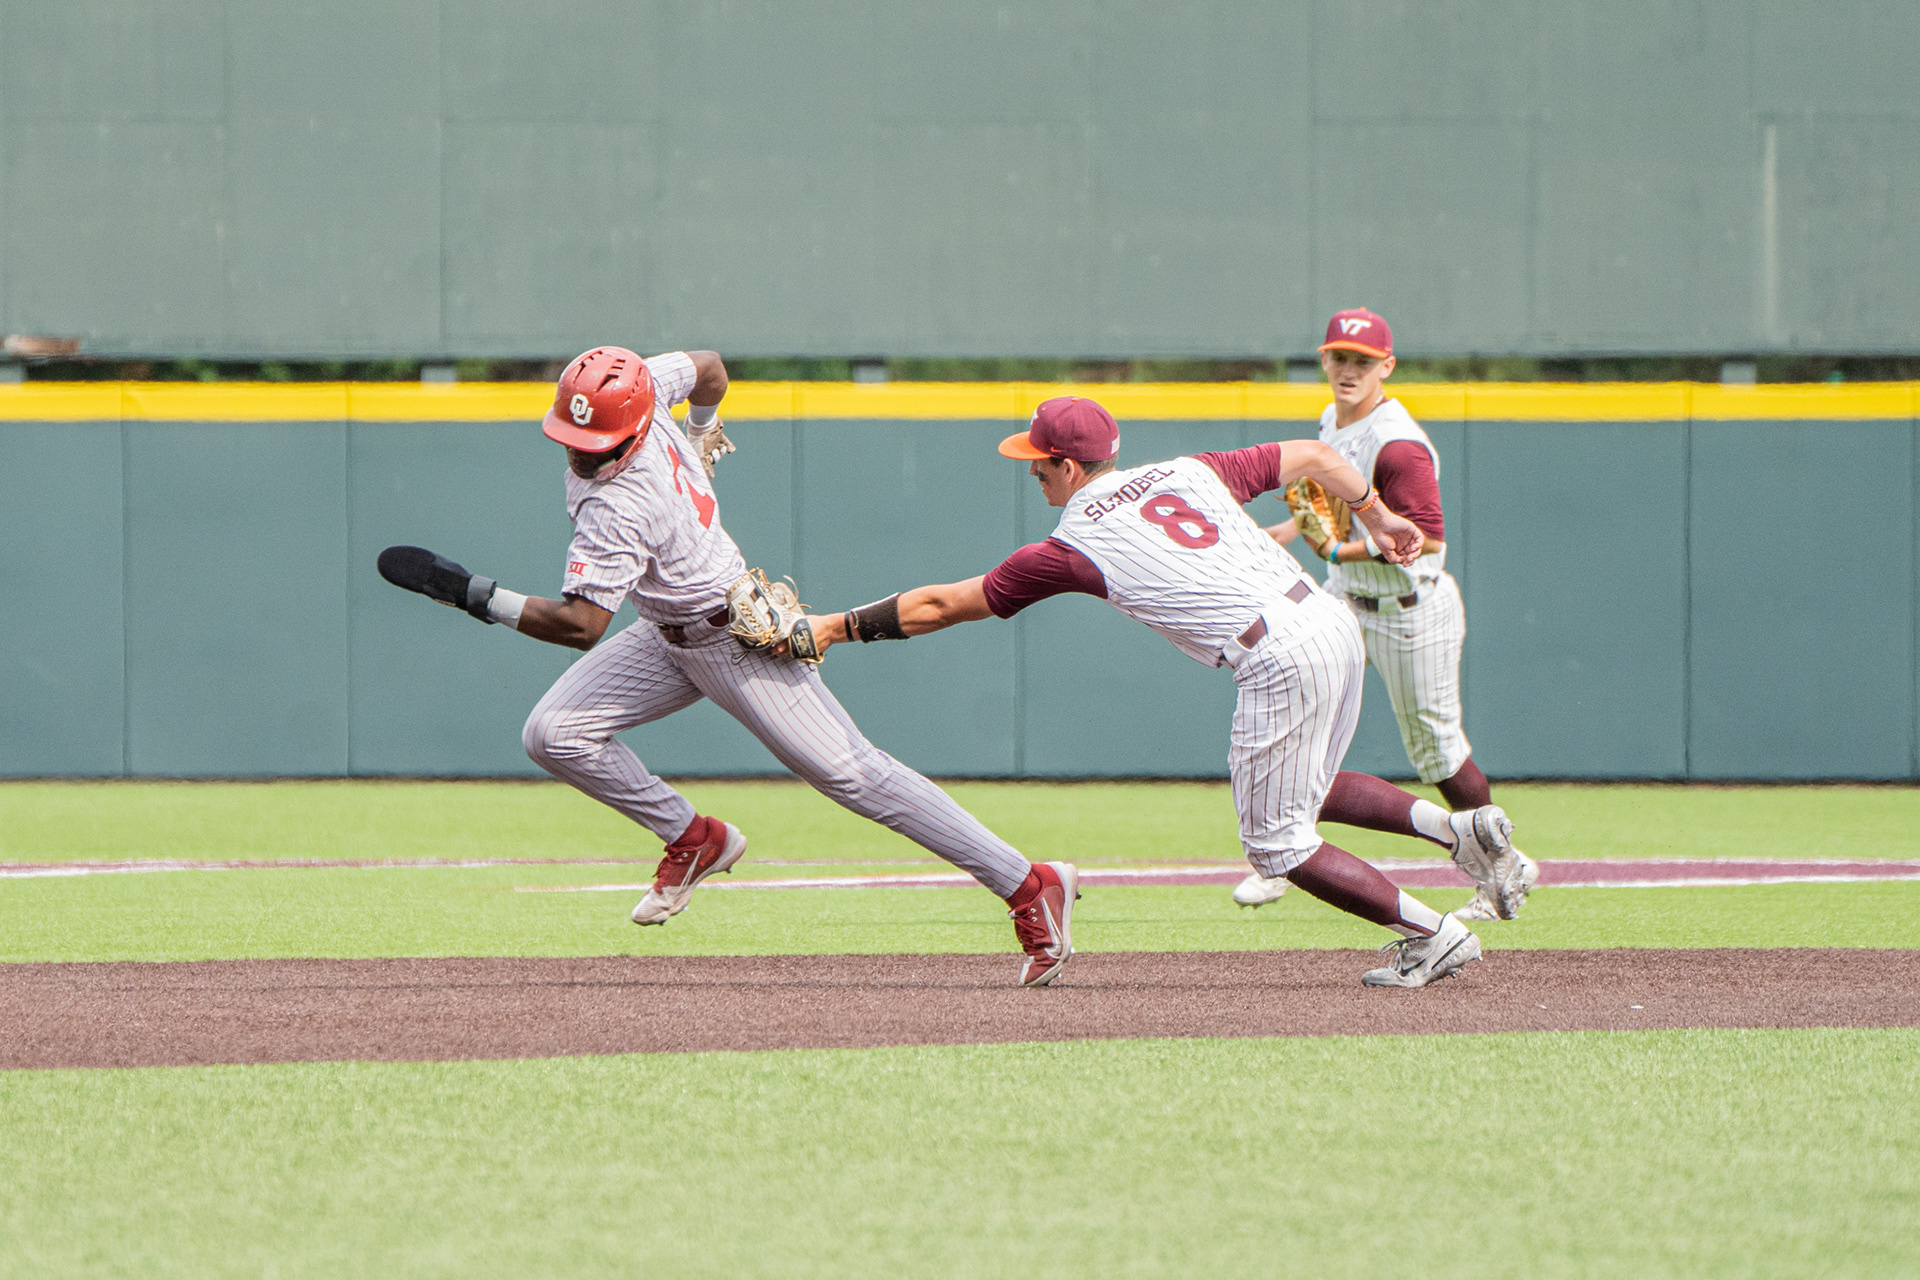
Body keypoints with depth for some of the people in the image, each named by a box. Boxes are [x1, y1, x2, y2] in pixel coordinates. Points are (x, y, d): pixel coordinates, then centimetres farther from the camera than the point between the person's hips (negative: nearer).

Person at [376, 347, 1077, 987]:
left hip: (738, 640, -9)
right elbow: (709, 368, 9)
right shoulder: (641, 385, -11)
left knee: (853, 775, -10)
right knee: (554, 734, -3)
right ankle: (693, 839, 16)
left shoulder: (620, 508, -34)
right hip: (671, 638, 9)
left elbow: (580, 624, -37)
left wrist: (478, 595, -36)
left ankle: (1032, 887, -6)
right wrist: (701, 433, 29)